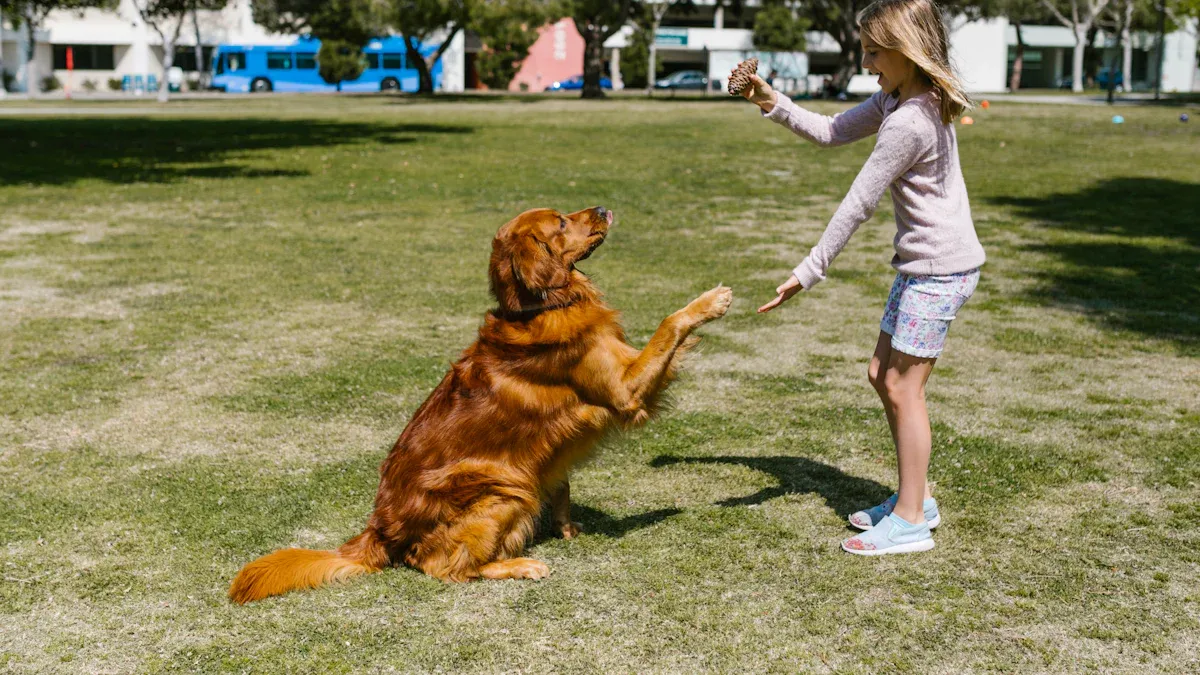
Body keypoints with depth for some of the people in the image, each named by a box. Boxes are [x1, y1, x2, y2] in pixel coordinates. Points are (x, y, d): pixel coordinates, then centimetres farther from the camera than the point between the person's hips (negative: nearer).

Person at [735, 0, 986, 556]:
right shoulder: (898, 98, 6)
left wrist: (807, 274, -17)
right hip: (920, 264, 10)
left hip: (940, 269, -10)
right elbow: (831, 133, 14)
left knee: (903, 387, -3)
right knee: (882, 375, 15)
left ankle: (911, 522, 7)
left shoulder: (908, 122, -24)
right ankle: (914, 499, 27)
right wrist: (772, 104, 0)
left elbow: (857, 205, -22)